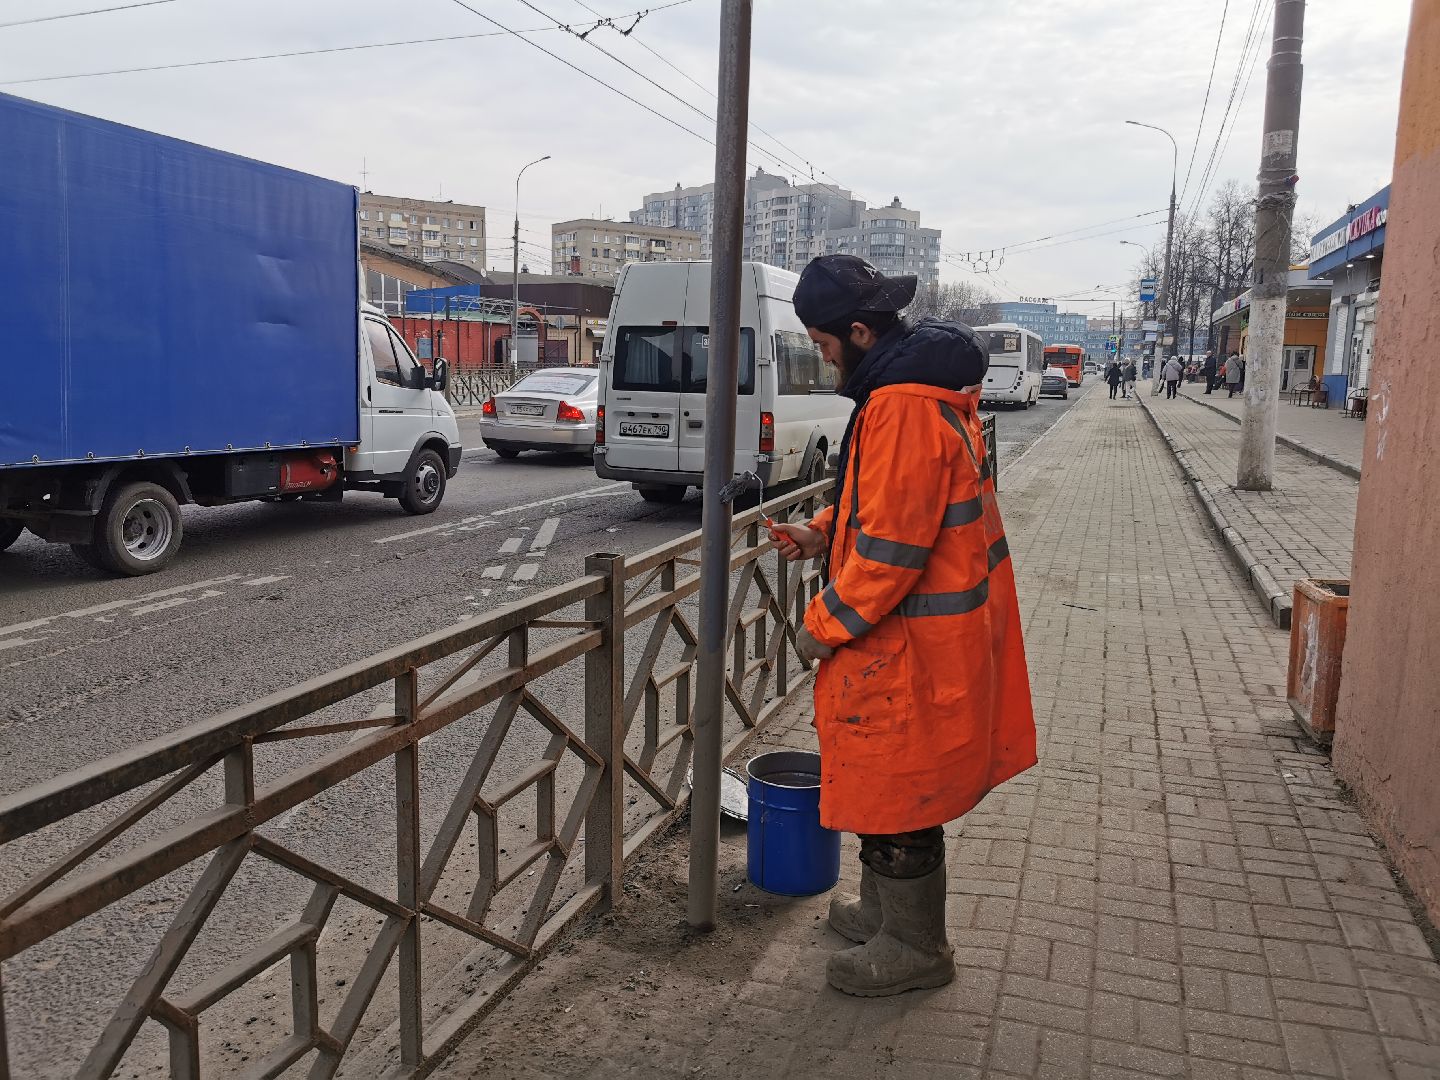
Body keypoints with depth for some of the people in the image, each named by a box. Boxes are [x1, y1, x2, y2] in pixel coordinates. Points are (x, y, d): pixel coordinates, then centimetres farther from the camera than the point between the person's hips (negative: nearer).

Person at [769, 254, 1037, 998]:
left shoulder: (905, 407, -24)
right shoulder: (919, 384, 10)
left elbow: (893, 545, -27)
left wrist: (824, 625, -17)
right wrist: (824, 535, 8)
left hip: (909, 640, -10)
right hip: (937, 624, 10)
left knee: (893, 788, 4)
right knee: (888, 778, 22)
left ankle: (914, 947, 22)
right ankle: (883, 908, 39)